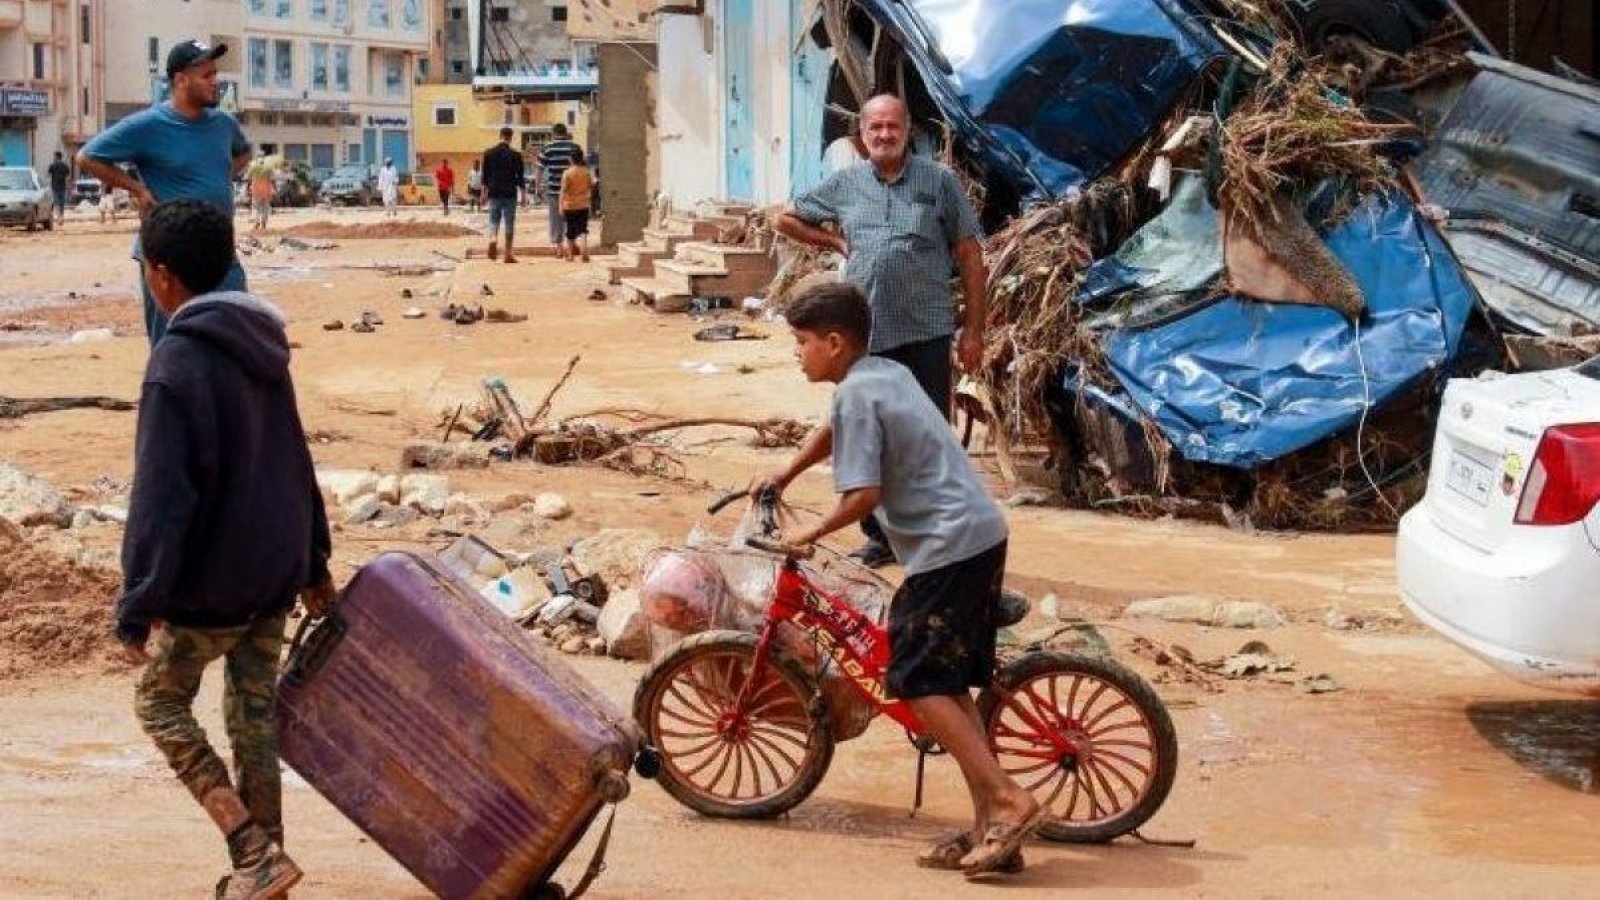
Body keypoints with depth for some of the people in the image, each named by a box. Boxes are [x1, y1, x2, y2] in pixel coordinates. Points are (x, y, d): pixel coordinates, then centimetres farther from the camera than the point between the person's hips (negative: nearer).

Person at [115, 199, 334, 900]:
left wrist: (138, 605, -20)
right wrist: (313, 561, 23)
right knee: (255, 717, 14)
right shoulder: (262, 347, 7)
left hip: (209, 584, -7)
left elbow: (161, 496, -22)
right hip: (275, 574, 7)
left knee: (160, 702, 10)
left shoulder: (178, 363, -19)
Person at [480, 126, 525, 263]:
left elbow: (485, 176, 7)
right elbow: (520, 177, -2)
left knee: (493, 221, 9)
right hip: (510, 194, -2)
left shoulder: (488, 153, 3)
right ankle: (508, 254, 7)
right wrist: (523, 195, 5)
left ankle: (492, 240, -22)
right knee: (509, 224, 6)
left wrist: (484, 194, 15)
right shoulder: (515, 155, -4)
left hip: (494, 194, 2)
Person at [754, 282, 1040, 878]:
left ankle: (1008, 801, -14)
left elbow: (862, 495, -18)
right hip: (982, 536, 10)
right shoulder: (888, 374, 18)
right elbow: (834, 431, 38)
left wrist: (812, 533, -3)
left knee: (918, 683, -8)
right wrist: (783, 476, 40)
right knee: (949, 684, 12)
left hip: (948, 547, -10)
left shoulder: (856, 395, -12)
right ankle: (990, 827, 9)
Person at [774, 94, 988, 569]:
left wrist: (973, 329, -3)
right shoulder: (844, 185, 8)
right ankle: (879, 534, 20)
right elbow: (786, 220, 21)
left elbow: (970, 256, 1)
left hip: (925, 333, -3)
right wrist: (836, 243, 7)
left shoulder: (940, 182, 0)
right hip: (864, 333, 3)